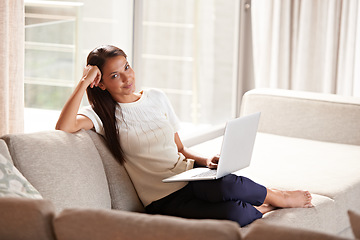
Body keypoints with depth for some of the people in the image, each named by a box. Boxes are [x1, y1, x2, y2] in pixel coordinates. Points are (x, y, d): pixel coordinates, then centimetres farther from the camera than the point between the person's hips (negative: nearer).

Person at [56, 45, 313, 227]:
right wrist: (84, 82, -17)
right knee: (231, 214, -32)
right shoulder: (102, 115, -2)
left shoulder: (156, 98, 12)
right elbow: (64, 127, -24)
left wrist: (205, 160, -2)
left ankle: (277, 197, -6)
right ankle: (261, 209, 0)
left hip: (188, 176, 4)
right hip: (164, 200, -4)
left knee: (224, 186, -34)